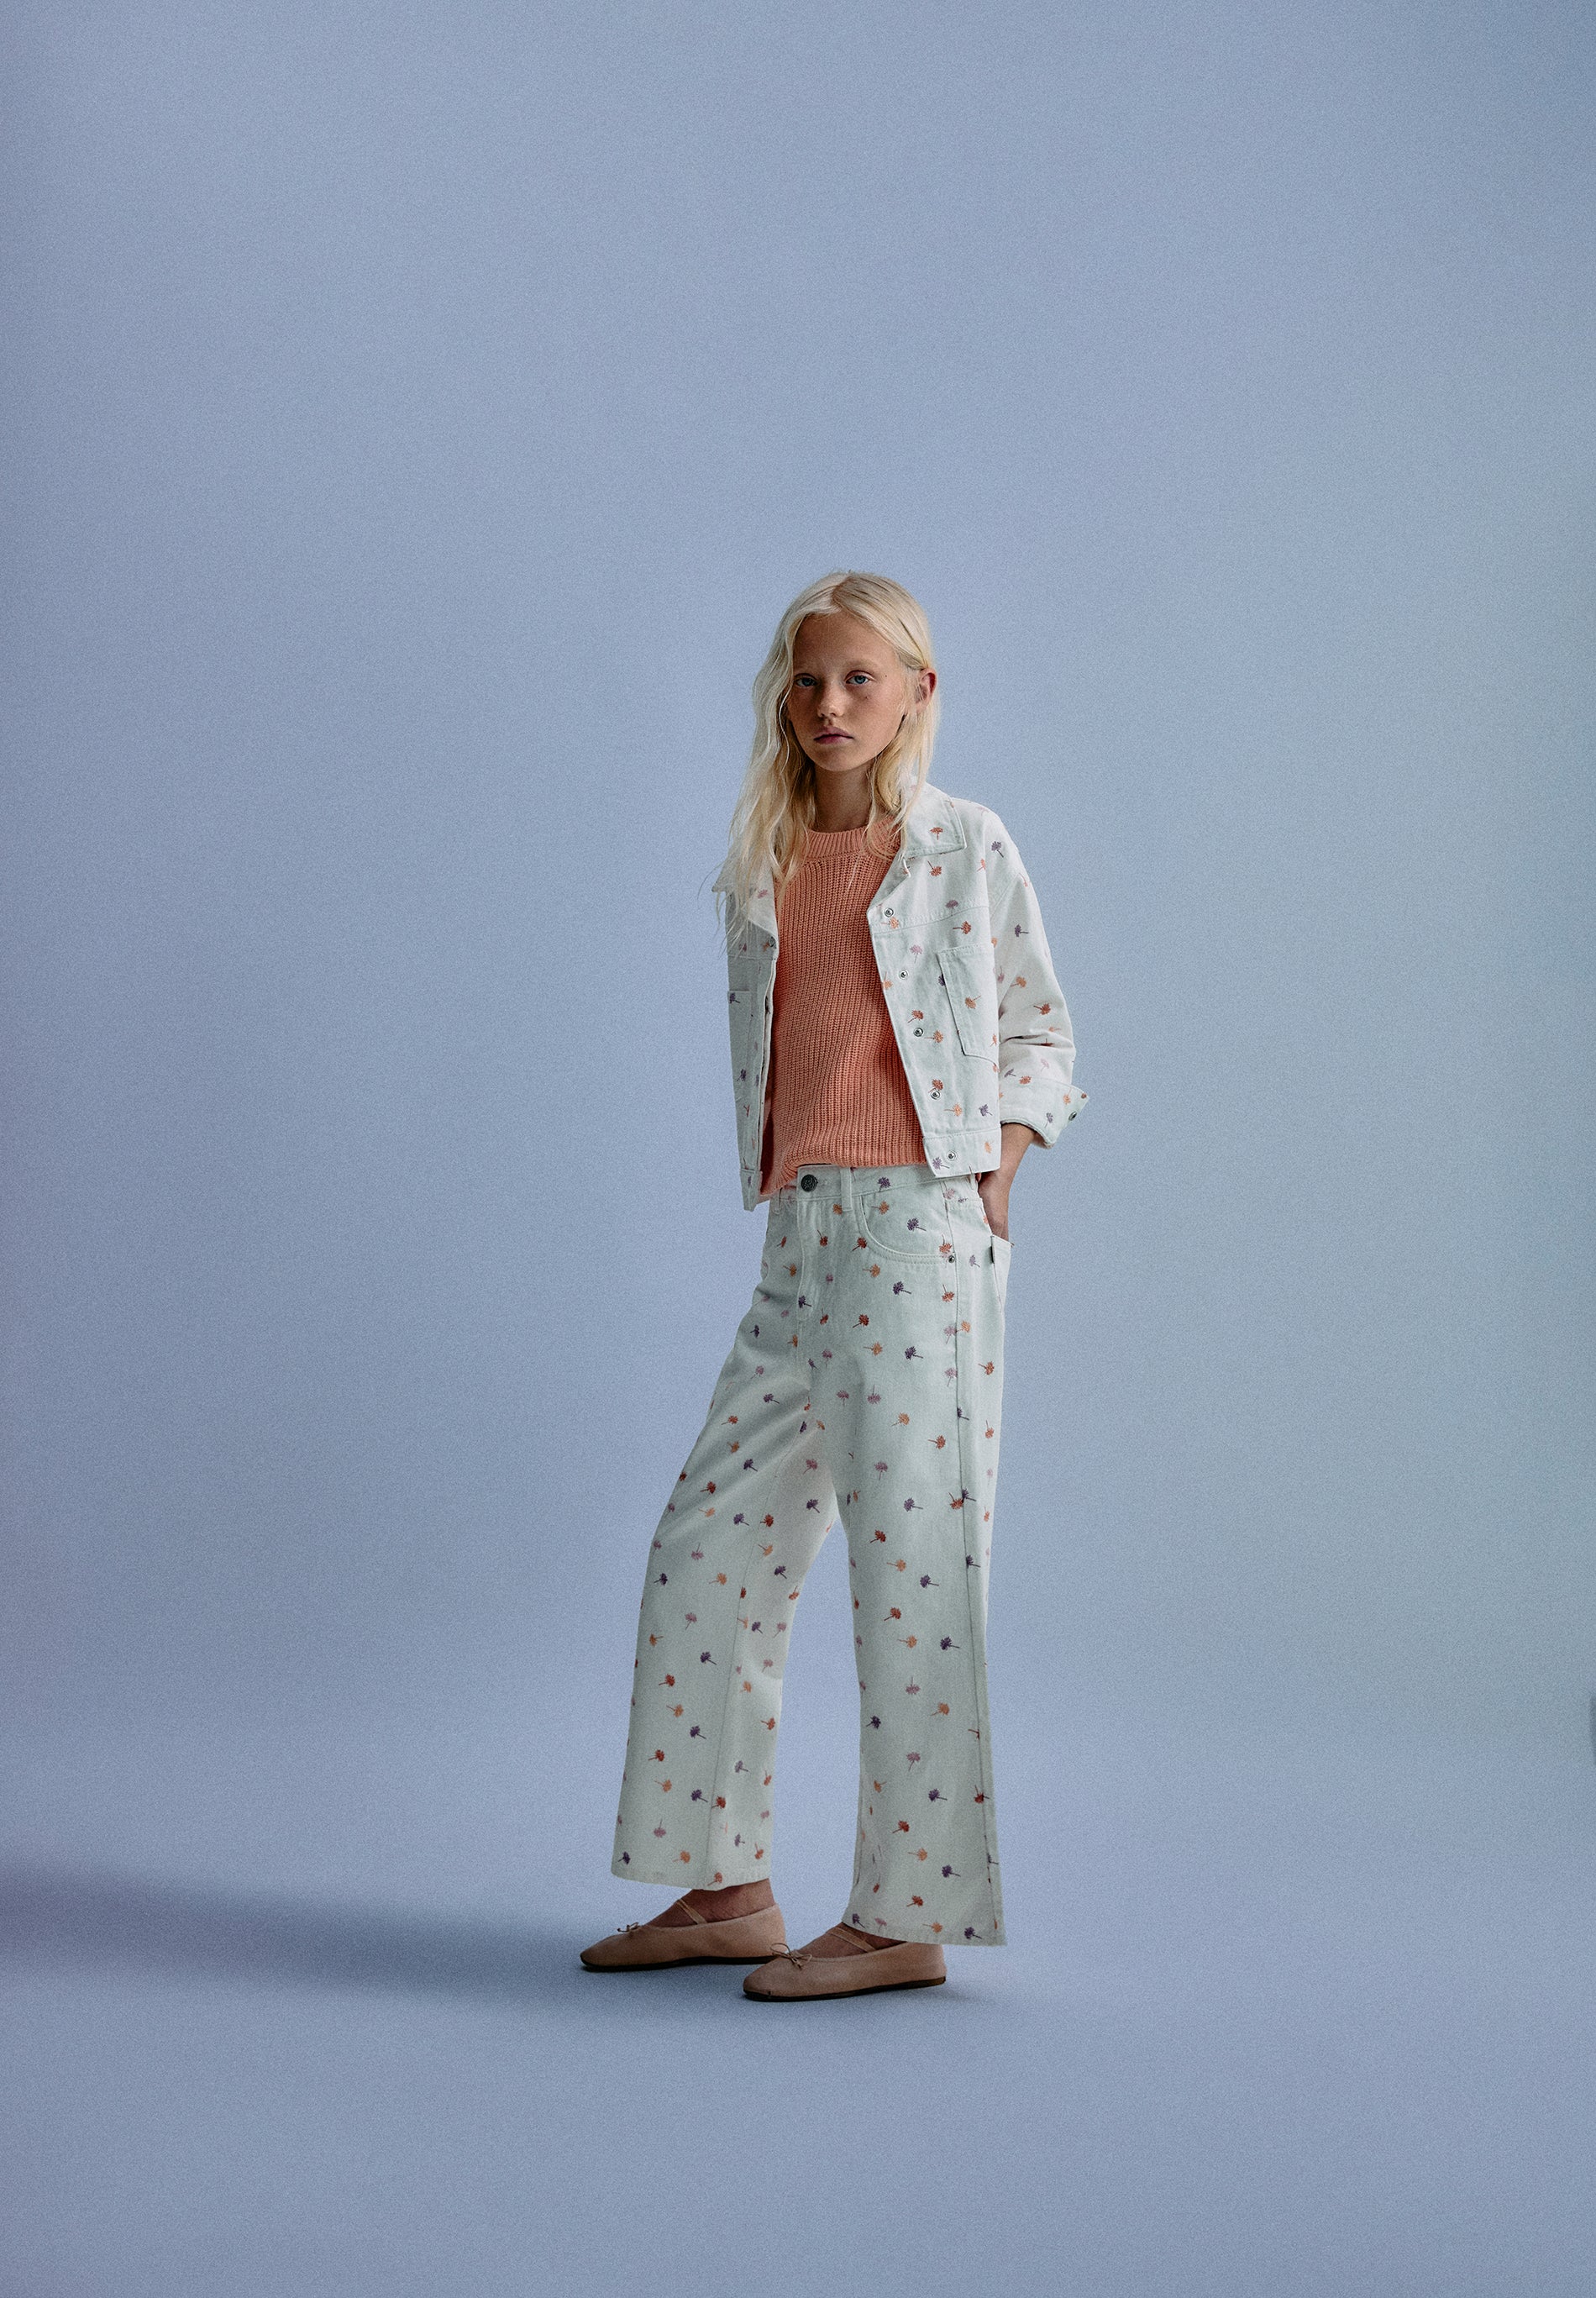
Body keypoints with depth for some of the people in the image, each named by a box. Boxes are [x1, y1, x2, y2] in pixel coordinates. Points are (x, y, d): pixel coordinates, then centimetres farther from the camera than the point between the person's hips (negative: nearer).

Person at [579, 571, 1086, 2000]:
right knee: (709, 1544, 6)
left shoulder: (966, 846, 4)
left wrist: (999, 1170, -4)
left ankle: (906, 1919, 3)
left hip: (921, 1217, -6)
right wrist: (780, 1199, 9)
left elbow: (1038, 1028, 9)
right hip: (799, 1236, 6)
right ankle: (728, 1887, 17)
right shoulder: (761, 868, 15)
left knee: (912, 1553, -5)